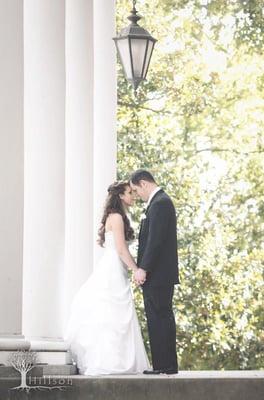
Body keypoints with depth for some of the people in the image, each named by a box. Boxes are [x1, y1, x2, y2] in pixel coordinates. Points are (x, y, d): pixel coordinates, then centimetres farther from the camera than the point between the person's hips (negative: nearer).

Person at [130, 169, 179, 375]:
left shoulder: (160, 203, -14)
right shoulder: (161, 201, 17)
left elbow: (155, 240, -21)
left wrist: (143, 269, -19)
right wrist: (143, 268, 16)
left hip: (157, 273, -10)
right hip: (160, 274, 10)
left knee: (159, 318, -7)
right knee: (161, 319, 12)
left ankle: (165, 365, -4)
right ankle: (166, 365, 16)